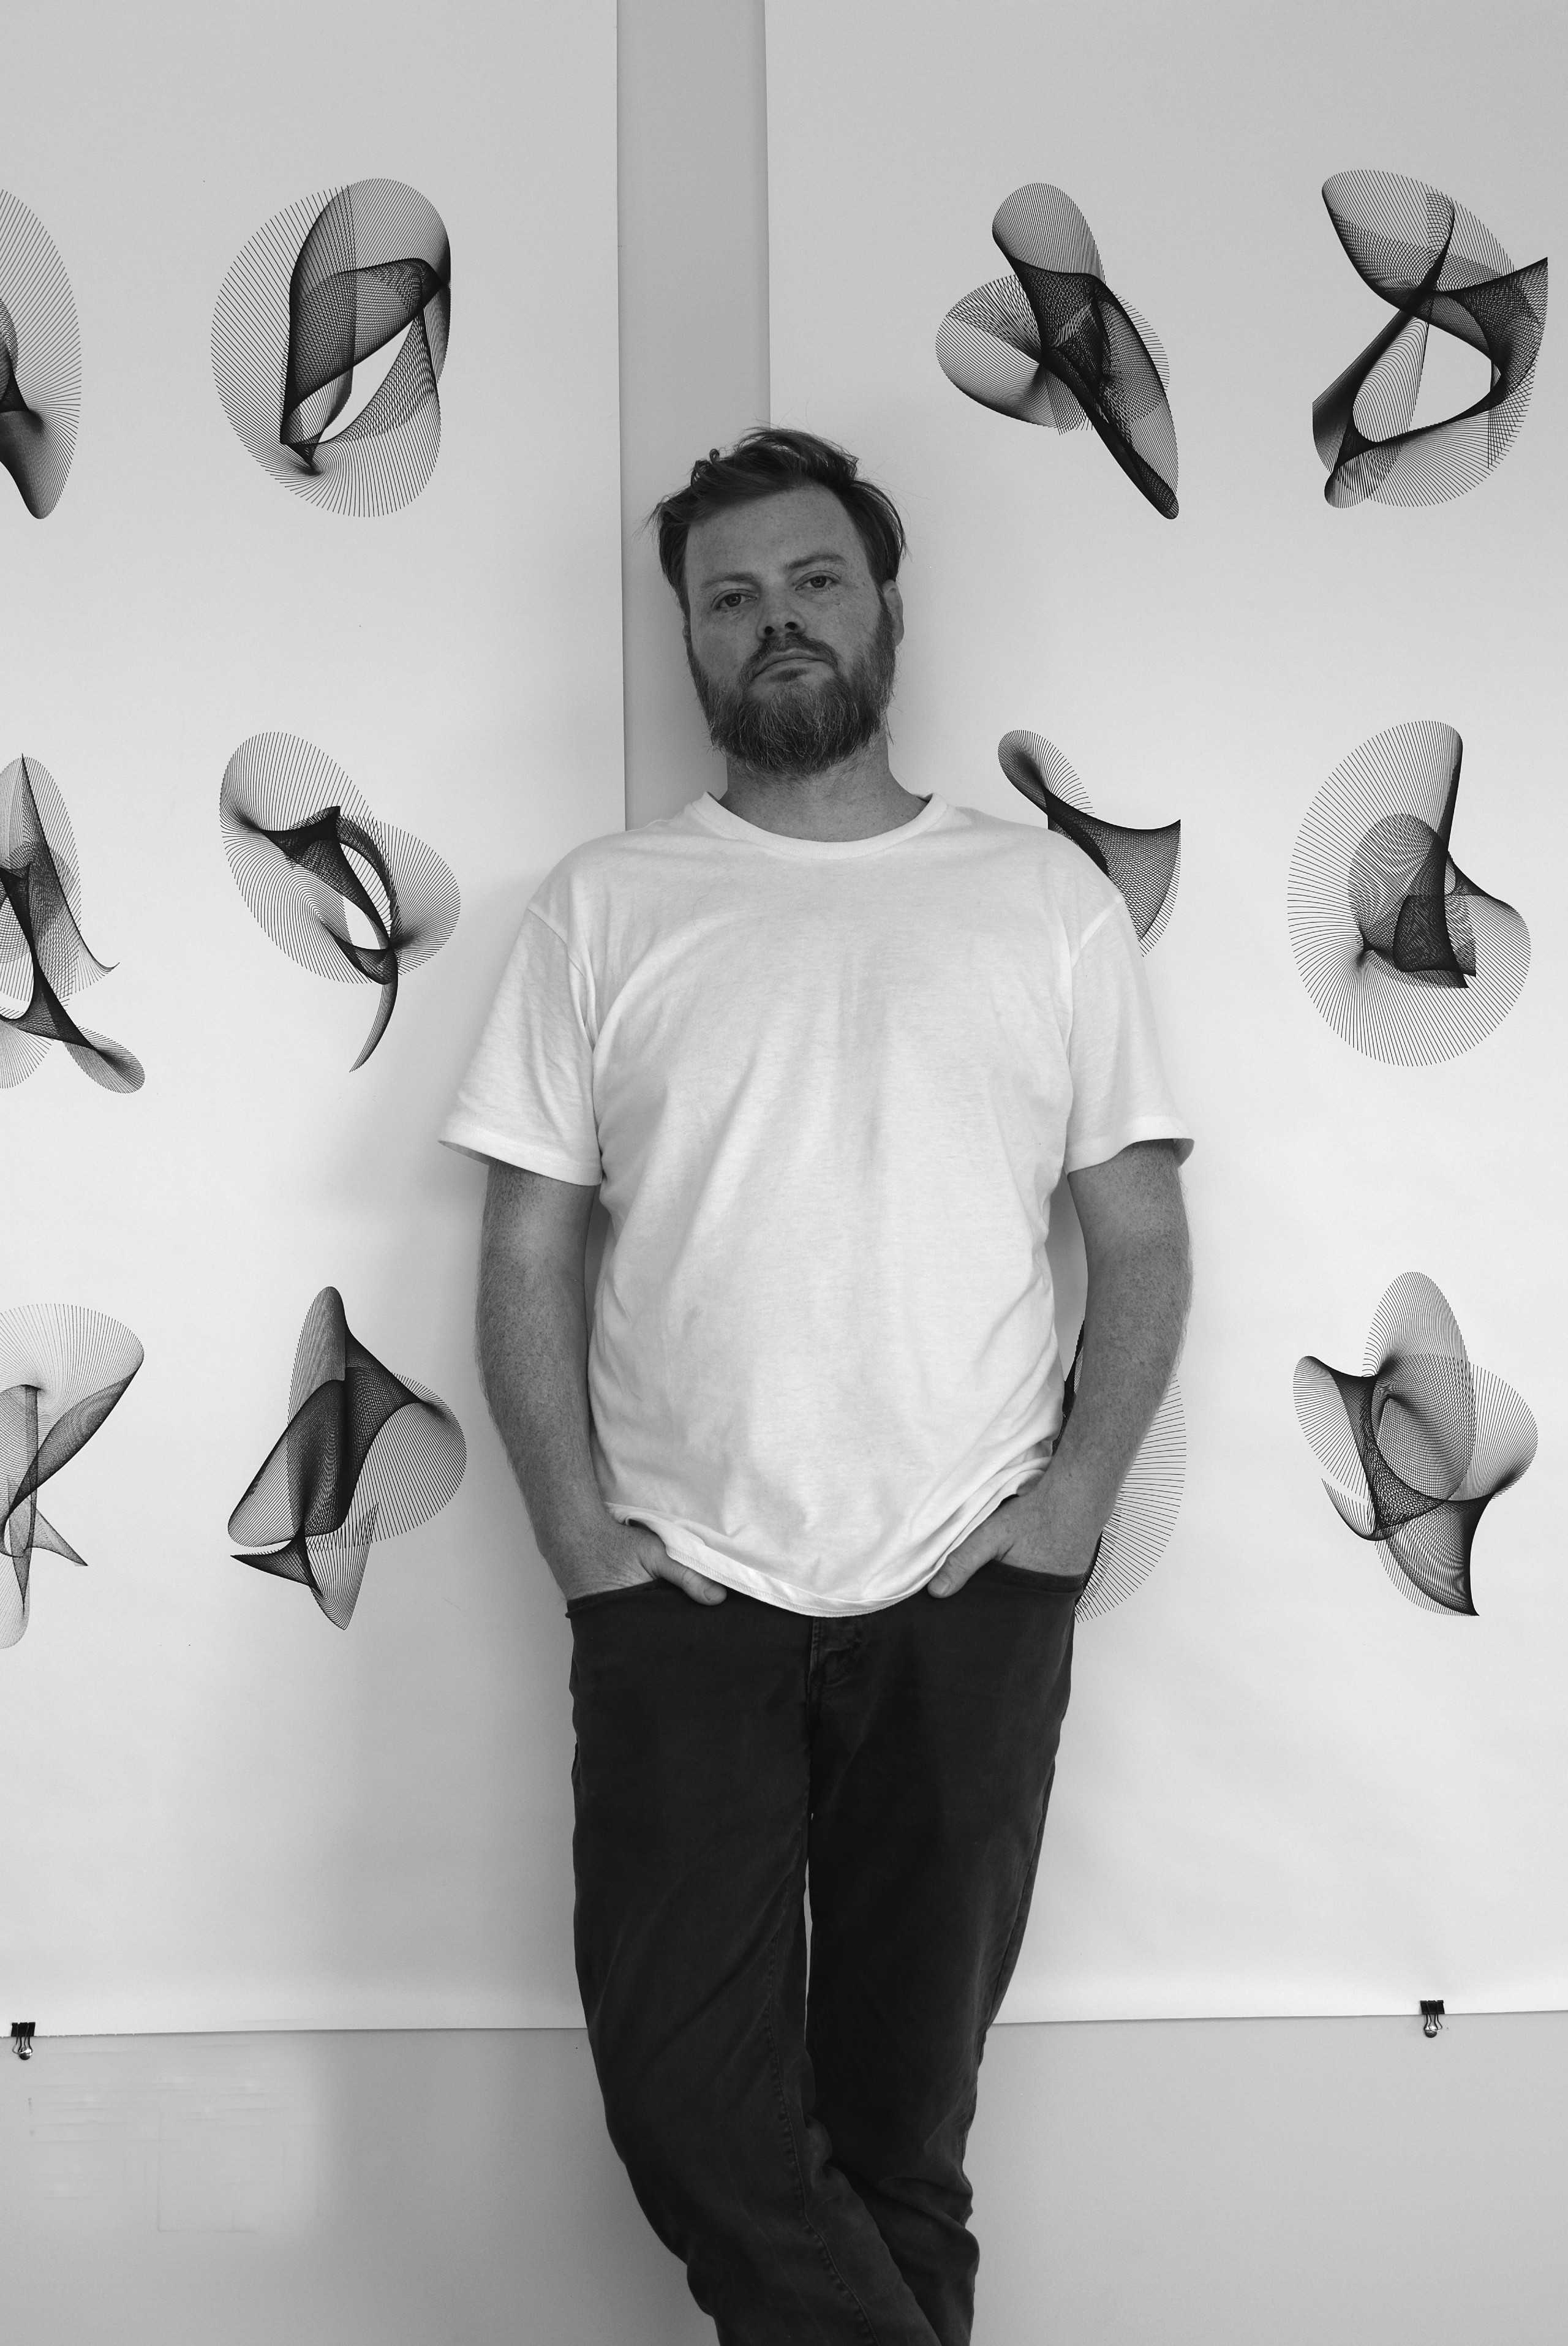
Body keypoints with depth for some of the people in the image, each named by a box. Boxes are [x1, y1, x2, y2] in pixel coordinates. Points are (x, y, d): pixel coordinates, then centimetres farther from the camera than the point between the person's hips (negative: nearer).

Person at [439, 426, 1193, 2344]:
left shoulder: (1045, 896, 5)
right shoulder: (602, 907, 5)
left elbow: (1141, 1237, 5)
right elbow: (526, 1256, 3)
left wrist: (1072, 1501, -7)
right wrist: (584, 1542, -6)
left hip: (968, 1603, 0)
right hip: (681, 1593, 0)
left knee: (904, 2119, 11)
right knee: (687, 2101, -1)